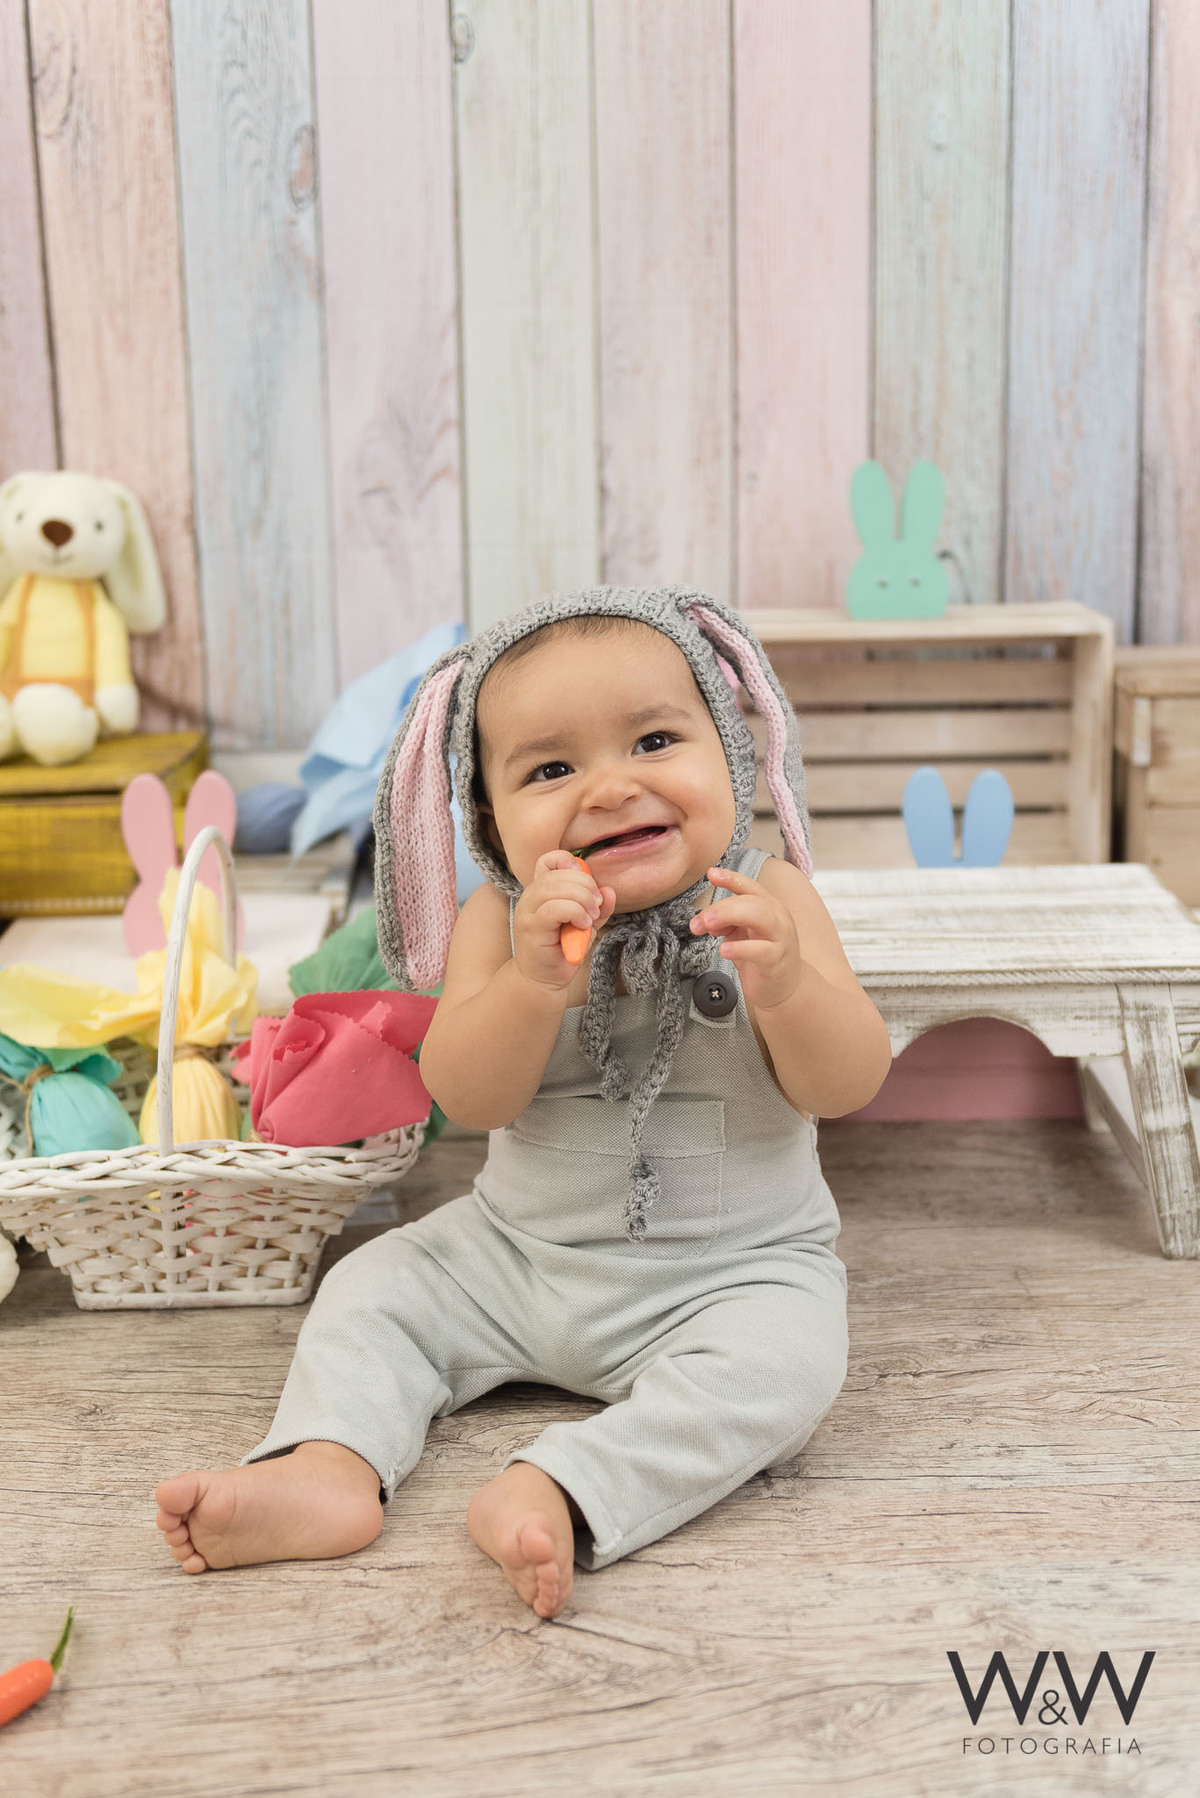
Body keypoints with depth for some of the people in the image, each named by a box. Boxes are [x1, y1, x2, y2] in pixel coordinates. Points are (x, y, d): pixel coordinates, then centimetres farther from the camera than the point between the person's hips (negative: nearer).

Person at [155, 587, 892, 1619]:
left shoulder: (766, 899, -12)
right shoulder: (500, 919, -7)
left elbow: (848, 1084, -18)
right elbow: (470, 1099, -18)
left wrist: (787, 984, -39)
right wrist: (537, 978, -36)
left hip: (732, 1269, -3)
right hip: (519, 1253, 3)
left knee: (779, 1362, -30)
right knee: (373, 1287, -3)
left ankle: (564, 1492, -36)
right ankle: (329, 1466, -18)